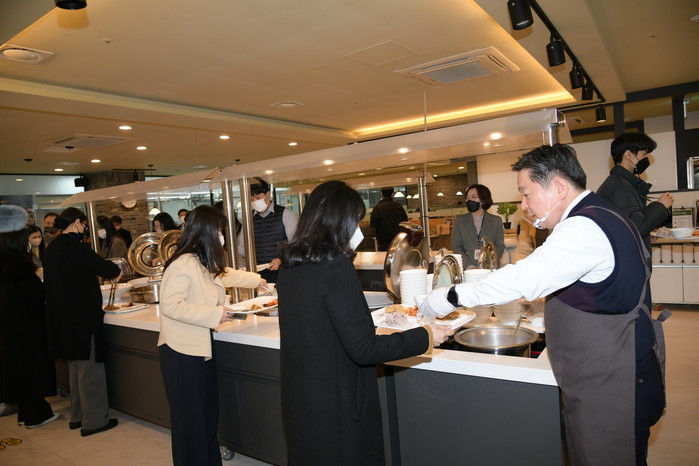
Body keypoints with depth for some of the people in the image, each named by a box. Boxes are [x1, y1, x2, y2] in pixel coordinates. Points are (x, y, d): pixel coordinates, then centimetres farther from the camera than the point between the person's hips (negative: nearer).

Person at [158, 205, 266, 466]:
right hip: (182, 353, -10)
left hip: (201, 350, 10)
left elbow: (225, 275, 29)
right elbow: (170, 305, -28)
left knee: (208, 414, 19)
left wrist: (257, 280, 38)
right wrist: (214, 314, -25)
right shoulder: (184, 264, -22)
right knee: (190, 420, 3)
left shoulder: (205, 264, 10)